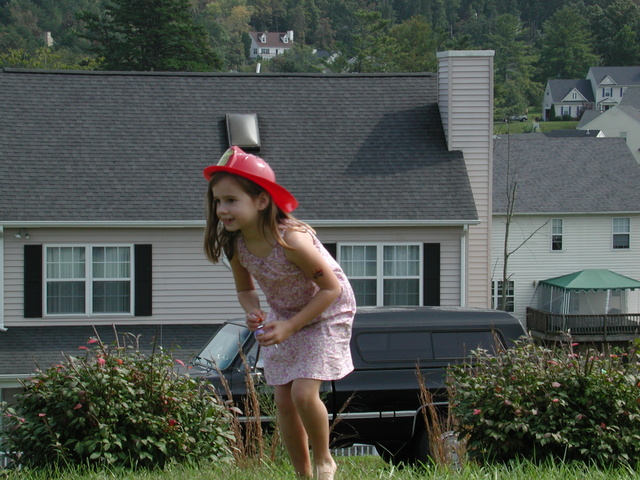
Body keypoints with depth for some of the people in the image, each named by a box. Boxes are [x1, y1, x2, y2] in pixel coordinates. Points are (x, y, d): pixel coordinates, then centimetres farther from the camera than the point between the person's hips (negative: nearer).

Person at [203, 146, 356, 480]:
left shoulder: (291, 240, -36)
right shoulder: (234, 244, -16)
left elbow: (331, 289, -26)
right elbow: (246, 289, 4)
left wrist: (289, 326, -28)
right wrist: (253, 312, -19)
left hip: (326, 313, -6)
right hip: (283, 316, 6)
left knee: (303, 393, -17)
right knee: (283, 401, 3)